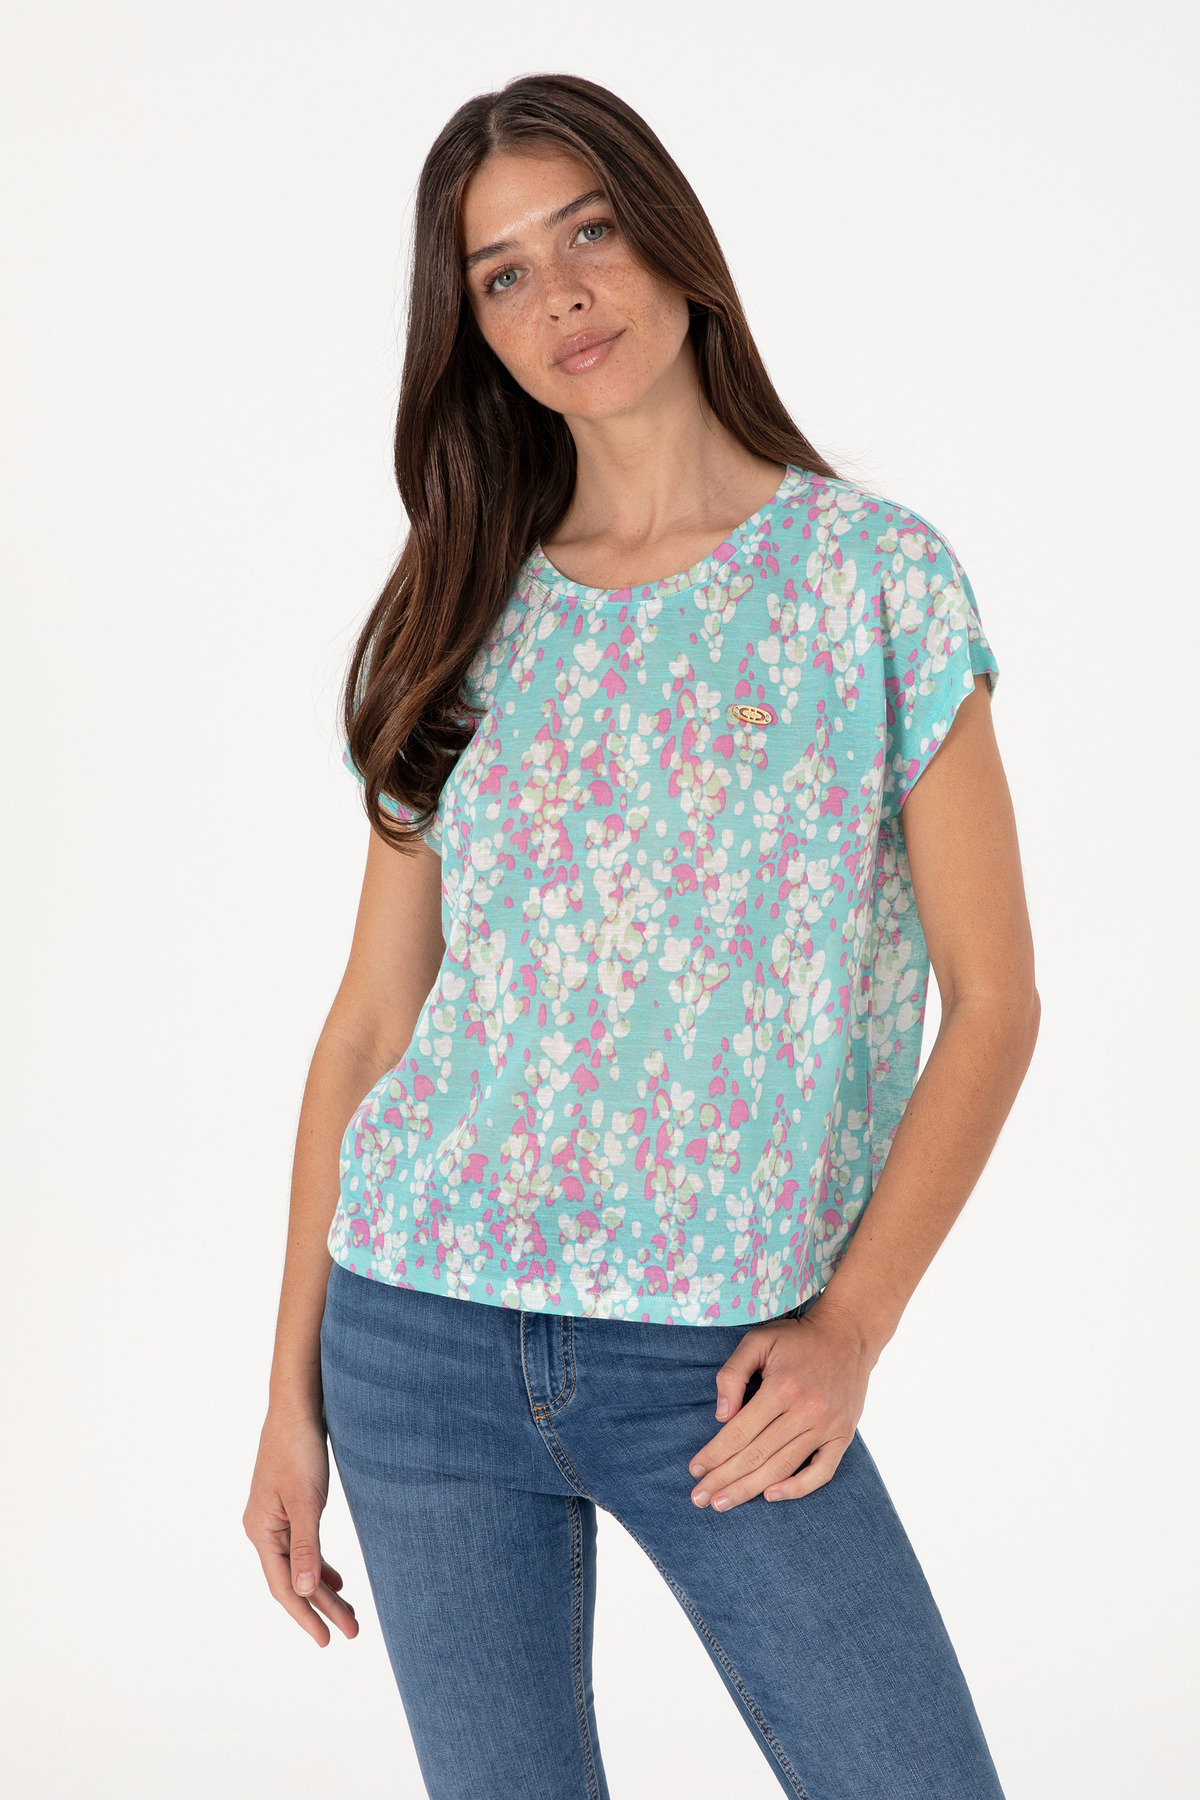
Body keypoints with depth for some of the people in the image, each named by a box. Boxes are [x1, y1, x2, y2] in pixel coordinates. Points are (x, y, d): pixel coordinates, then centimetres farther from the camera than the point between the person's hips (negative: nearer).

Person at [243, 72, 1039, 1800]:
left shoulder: (875, 573, -1)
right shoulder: (467, 619, 7)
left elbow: (992, 998, -2)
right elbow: (371, 1018, 8)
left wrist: (851, 1327, -11)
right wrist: (293, 1389, 6)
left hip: (723, 1369, -2)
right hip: (422, 1336, 2)